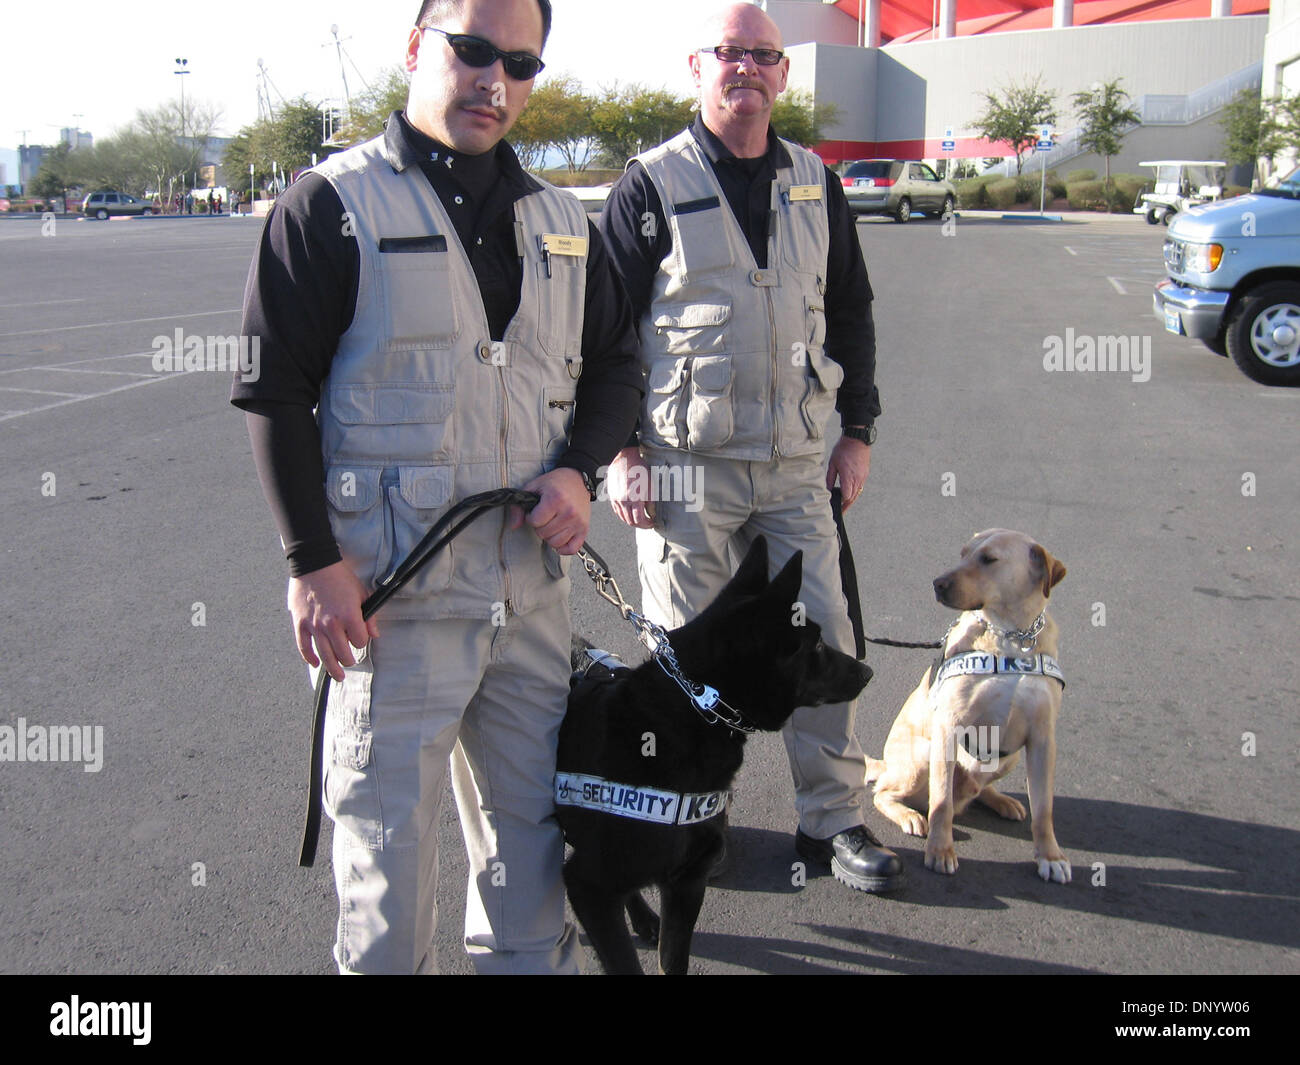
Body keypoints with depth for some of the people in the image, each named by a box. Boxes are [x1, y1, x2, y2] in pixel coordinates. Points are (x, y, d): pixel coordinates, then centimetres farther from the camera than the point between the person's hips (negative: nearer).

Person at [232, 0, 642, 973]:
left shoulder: (561, 221, 12)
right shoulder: (334, 205, -4)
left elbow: (615, 361, 18)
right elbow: (273, 389, -7)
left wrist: (579, 469, -1)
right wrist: (313, 561, -12)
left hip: (531, 582, 5)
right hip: (390, 590, -5)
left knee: (532, 807, 17)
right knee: (389, 827, 3)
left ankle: (531, 961, 36)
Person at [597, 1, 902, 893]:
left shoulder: (815, 184, 11)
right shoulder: (652, 185, -2)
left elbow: (852, 313, 17)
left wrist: (858, 431, 12)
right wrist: (622, 451, -7)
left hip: (796, 464, 4)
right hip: (686, 465, -3)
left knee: (823, 637, 5)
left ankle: (834, 819, 19)